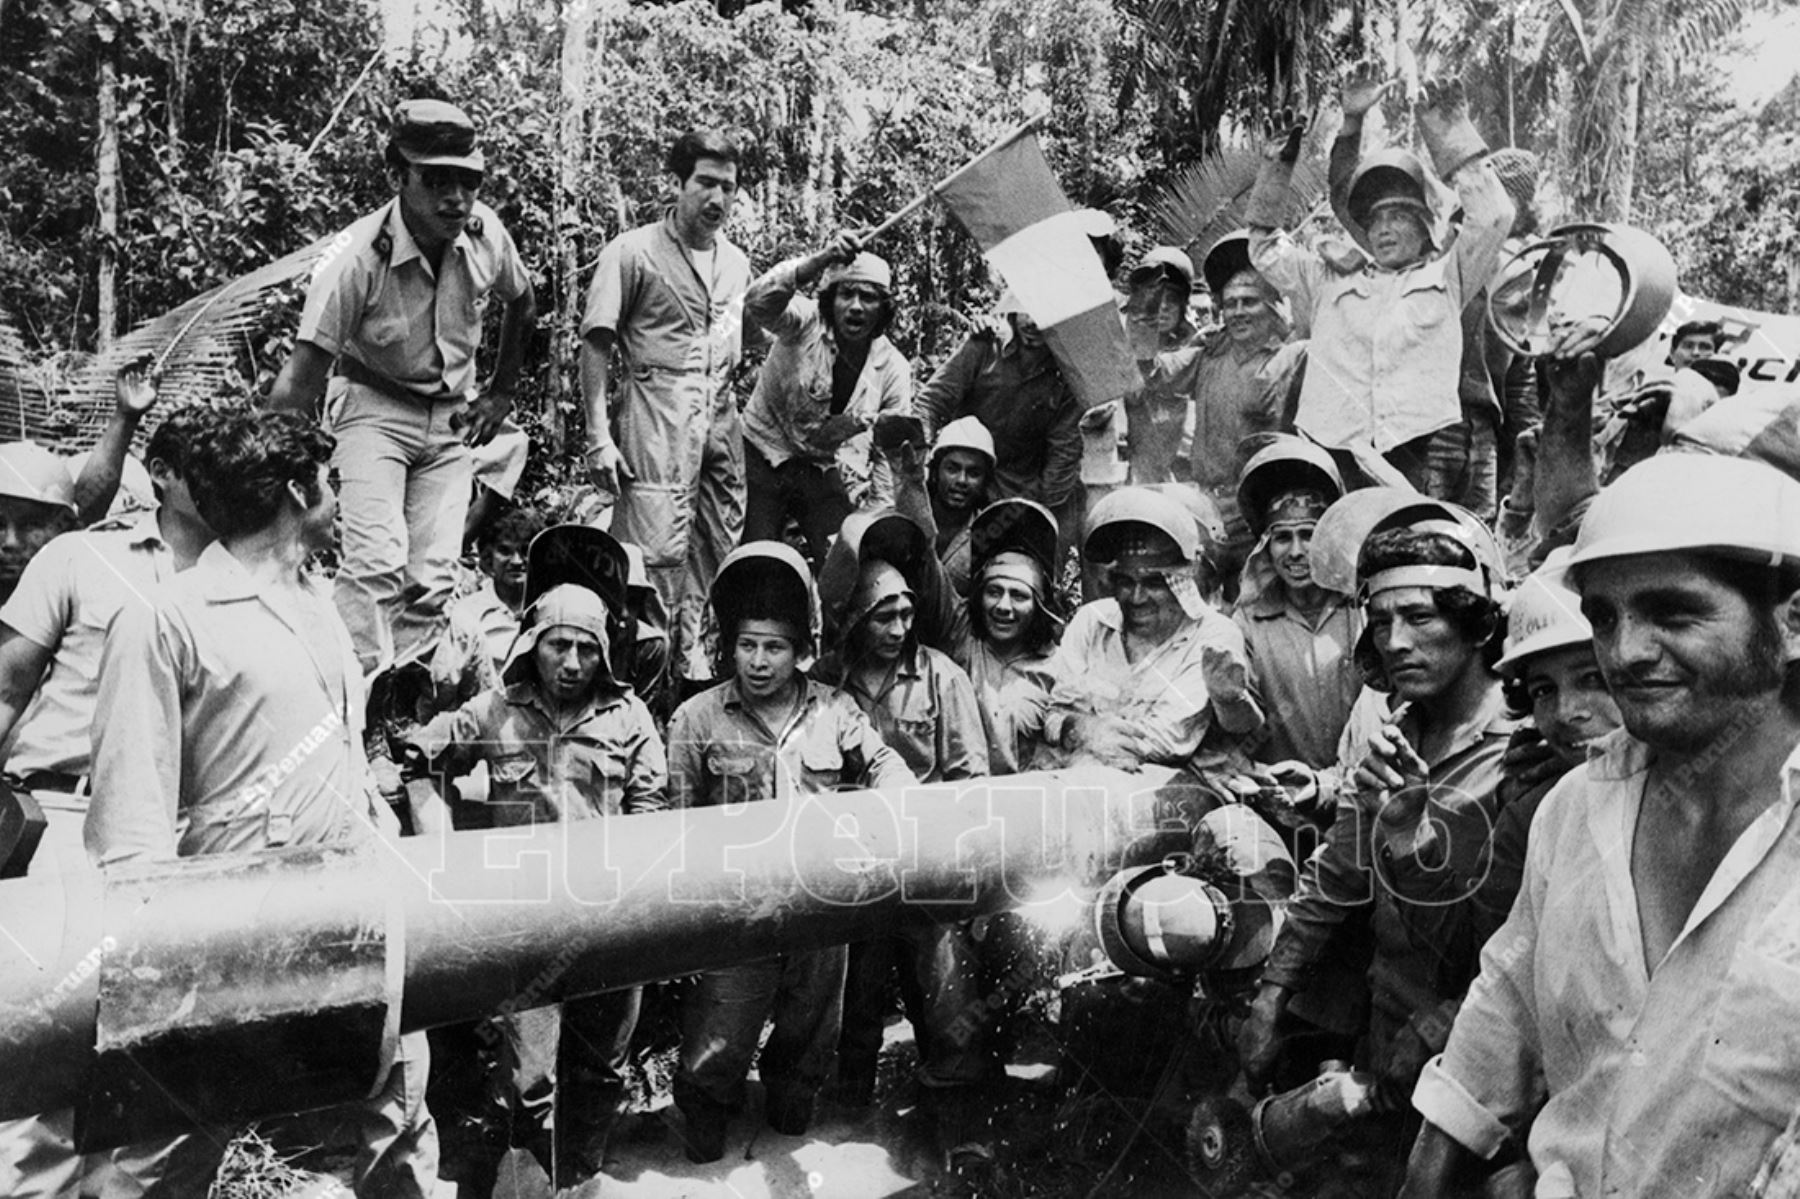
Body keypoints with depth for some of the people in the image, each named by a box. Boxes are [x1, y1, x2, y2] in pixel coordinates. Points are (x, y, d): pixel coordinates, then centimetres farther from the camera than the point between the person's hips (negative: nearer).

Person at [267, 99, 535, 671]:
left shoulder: (485, 232, -10)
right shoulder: (357, 258, -23)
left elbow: (521, 304, 13)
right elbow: (300, 378, -23)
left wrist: (500, 394, 12)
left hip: (453, 417, 4)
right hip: (375, 408, -4)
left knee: (434, 580, -3)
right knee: (377, 563, -22)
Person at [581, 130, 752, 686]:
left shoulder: (736, 262, 16)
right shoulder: (633, 252, -2)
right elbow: (595, 344, -5)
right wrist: (599, 436, -12)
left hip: (722, 415, 6)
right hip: (657, 414, -6)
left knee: (717, 544, 9)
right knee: (658, 548, -12)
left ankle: (689, 651, 24)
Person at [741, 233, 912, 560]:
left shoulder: (894, 370, -6)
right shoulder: (805, 323, -14)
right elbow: (757, 305, -37)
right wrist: (818, 261, -50)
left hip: (828, 472, 3)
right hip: (766, 457, -3)